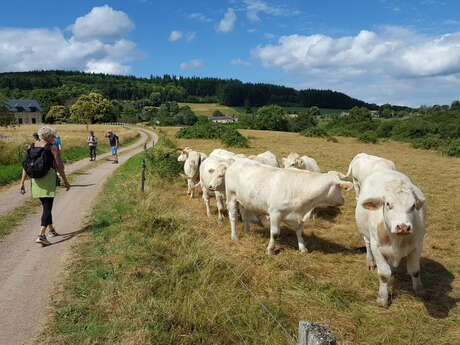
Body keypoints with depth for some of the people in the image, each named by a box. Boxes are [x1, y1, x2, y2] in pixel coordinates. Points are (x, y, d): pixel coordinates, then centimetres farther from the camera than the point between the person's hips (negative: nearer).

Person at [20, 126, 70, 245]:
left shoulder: (32, 147, 8)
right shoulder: (52, 147, -8)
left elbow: (26, 165, 6)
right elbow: (59, 166, -8)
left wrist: (22, 183, 8)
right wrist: (66, 181, 1)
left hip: (35, 180, 6)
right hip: (49, 178, -6)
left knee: (46, 205, 20)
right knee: (47, 207, -4)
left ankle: (51, 230, 33)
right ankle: (41, 235, -14)